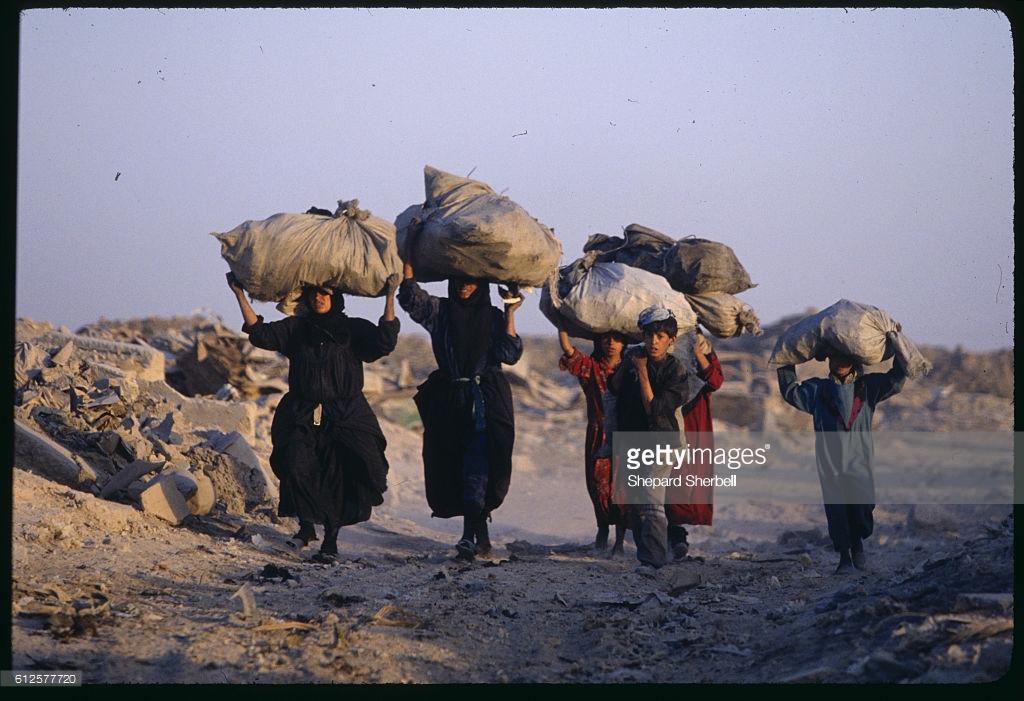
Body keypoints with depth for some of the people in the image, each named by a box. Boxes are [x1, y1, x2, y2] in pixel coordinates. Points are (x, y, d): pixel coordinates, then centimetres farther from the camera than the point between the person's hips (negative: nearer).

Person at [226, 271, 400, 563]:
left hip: (344, 417, -1)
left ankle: (330, 540, 8)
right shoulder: (296, 328, 13)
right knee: (296, 466, -20)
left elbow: (385, 342, -10)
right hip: (302, 417, 1)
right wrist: (240, 295, 0)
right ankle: (306, 525, -3)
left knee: (338, 478, -4)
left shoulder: (354, 329, 6)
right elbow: (260, 334, 3)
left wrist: (390, 298, -16)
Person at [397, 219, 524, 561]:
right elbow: (409, 295, -8)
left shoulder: (493, 316, 7)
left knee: (478, 466, -14)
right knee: (453, 466, 4)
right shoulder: (438, 311, 10)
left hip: (485, 400, -3)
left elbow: (510, 354, -4)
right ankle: (481, 534, 14)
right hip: (449, 401, 3)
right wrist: (410, 248, -11)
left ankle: (471, 533, -22)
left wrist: (510, 314, -8)